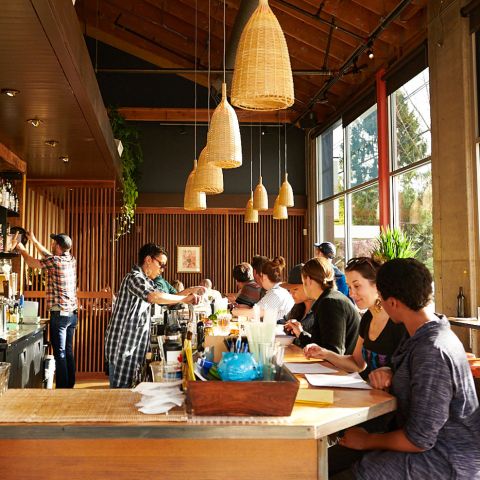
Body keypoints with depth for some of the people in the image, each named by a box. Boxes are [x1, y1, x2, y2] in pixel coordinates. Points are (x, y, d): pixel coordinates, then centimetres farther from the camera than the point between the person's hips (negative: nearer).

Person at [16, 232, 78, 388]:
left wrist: (22, 249, 20)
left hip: (59, 314, -7)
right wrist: (34, 240, 30)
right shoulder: (72, 260, 8)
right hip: (72, 313, 7)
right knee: (68, 351, 13)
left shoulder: (54, 261, -13)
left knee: (60, 353, -3)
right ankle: (70, 386, 18)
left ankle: (62, 388, -1)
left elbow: (31, 263, 2)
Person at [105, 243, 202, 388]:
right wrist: (185, 298, -25)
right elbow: (154, 297, -34)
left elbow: (163, 299, 21)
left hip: (132, 344, 10)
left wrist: (189, 291, 9)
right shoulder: (134, 277, -16)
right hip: (122, 344, -10)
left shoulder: (145, 281, 16)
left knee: (127, 390, 13)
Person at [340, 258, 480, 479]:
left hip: (451, 462, -9)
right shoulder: (434, 334, 4)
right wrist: (390, 374, -4)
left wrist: (367, 441, -9)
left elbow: (419, 440, -24)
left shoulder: (432, 351, -27)